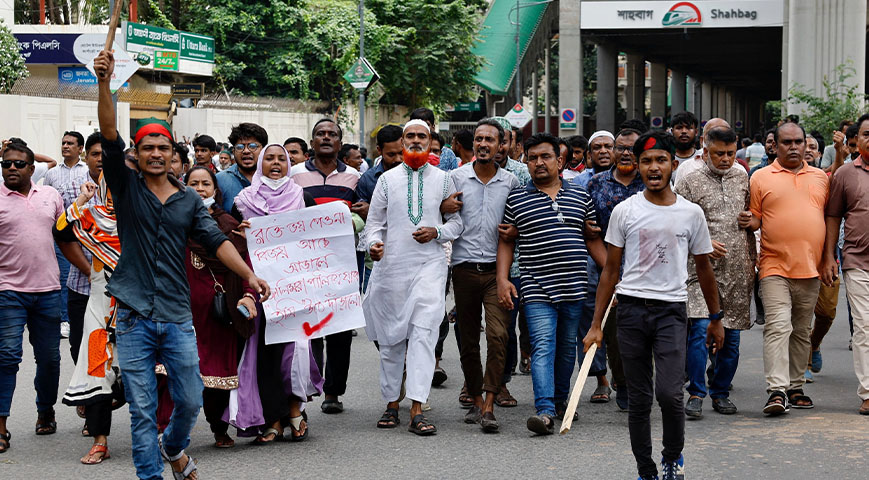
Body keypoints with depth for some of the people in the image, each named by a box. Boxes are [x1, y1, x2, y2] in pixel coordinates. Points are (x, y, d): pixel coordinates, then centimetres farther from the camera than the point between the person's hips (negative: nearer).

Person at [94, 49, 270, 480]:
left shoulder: (189, 201, 10)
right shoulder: (126, 188, 4)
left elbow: (216, 241, 0)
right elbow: (109, 134, -8)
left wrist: (248, 274, -15)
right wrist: (104, 82, -20)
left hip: (177, 318, 2)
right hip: (134, 318, -2)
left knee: (190, 400, 6)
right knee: (142, 409, 1)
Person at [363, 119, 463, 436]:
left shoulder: (443, 179, 9)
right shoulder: (387, 179, 9)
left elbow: (457, 220, 12)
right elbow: (374, 221, 8)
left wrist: (437, 232, -7)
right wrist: (374, 243, -12)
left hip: (429, 264, -1)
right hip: (391, 266, 1)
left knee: (423, 333, -13)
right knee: (391, 337, 7)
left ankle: (417, 411, -17)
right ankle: (391, 404, 20)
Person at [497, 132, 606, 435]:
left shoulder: (581, 197, 11)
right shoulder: (516, 199, 4)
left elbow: (593, 240, 16)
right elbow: (506, 242, 7)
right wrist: (502, 279, -3)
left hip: (574, 288, 3)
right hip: (537, 289, -3)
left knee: (567, 347, 13)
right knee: (543, 347, -13)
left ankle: (561, 399, 30)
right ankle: (545, 410, -20)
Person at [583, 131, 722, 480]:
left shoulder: (691, 213, 4)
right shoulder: (624, 212, 3)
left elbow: (703, 268, 14)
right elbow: (610, 271, 7)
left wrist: (716, 318, 17)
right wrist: (596, 325, 3)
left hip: (672, 309, -1)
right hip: (631, 307, 1)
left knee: (669, 393, -14)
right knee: (639, 400, 5)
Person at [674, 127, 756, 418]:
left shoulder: (743, 179, 14)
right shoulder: (690, 183, 1)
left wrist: (752, 260, 16)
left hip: (738, 273, 4)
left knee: (731, 336, 8)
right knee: (700, 330, -14)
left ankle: (721, 393, 20)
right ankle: (696, 394, -4)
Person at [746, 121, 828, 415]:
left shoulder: (820, 177, 12)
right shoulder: (761, 177, 2)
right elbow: (755, 218, 4)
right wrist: (750, 223, -17)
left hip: (810, 268, 4)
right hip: (775, 267, -4)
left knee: (802, 331, 11)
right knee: (778, 327, -14)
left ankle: (795, 388, 20)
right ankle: (777, 391, -17)